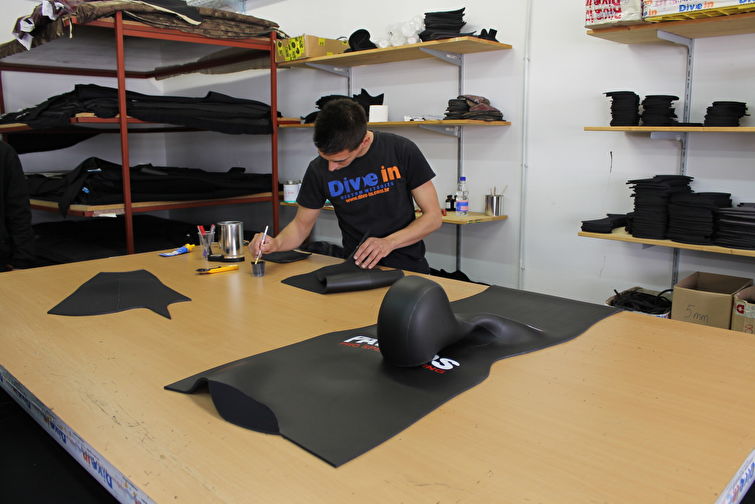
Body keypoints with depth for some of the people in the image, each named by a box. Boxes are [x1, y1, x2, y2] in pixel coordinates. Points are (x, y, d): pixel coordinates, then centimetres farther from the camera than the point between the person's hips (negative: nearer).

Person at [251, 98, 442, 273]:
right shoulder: (318, 169, -4)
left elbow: (433, 216, -4)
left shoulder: (402, 151, -8)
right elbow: (301, 224, 9)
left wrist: (389, 242, -18)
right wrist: (276, 243, -13)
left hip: (408, 266, 0)